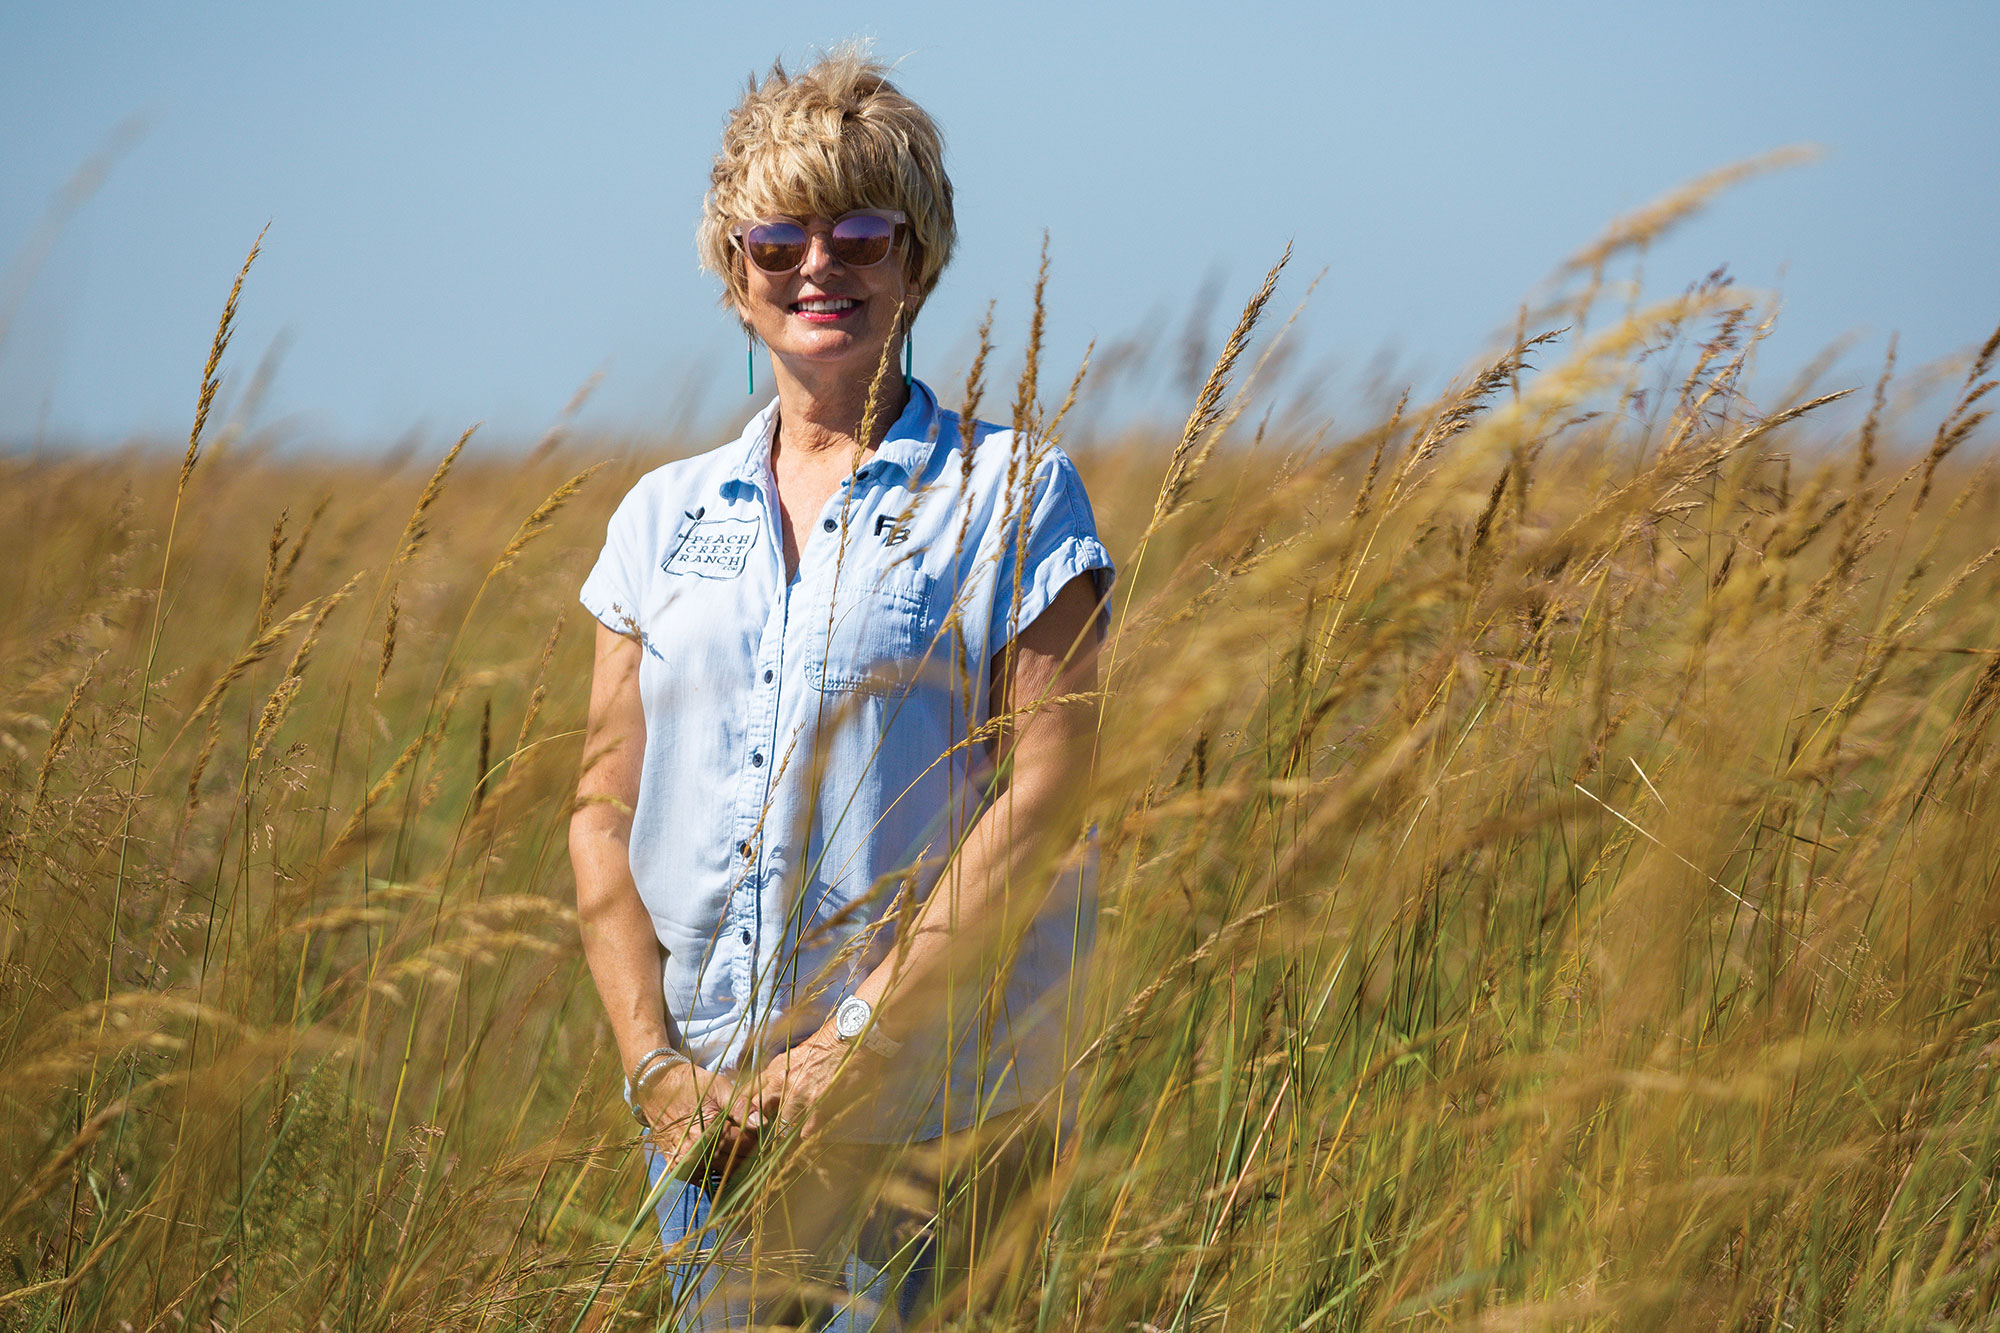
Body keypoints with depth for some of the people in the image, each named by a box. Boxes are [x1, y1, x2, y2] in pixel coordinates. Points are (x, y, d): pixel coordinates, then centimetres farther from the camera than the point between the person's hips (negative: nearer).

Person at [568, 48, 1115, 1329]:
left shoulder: (1013, 493, -1)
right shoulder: (666, 516, 11)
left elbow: (1044, 798, -9)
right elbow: (605, 812, 9)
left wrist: (857, 1043, -14)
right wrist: (654, 1060, -5)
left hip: (940, 1122, -3)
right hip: (711, 1118, 4)